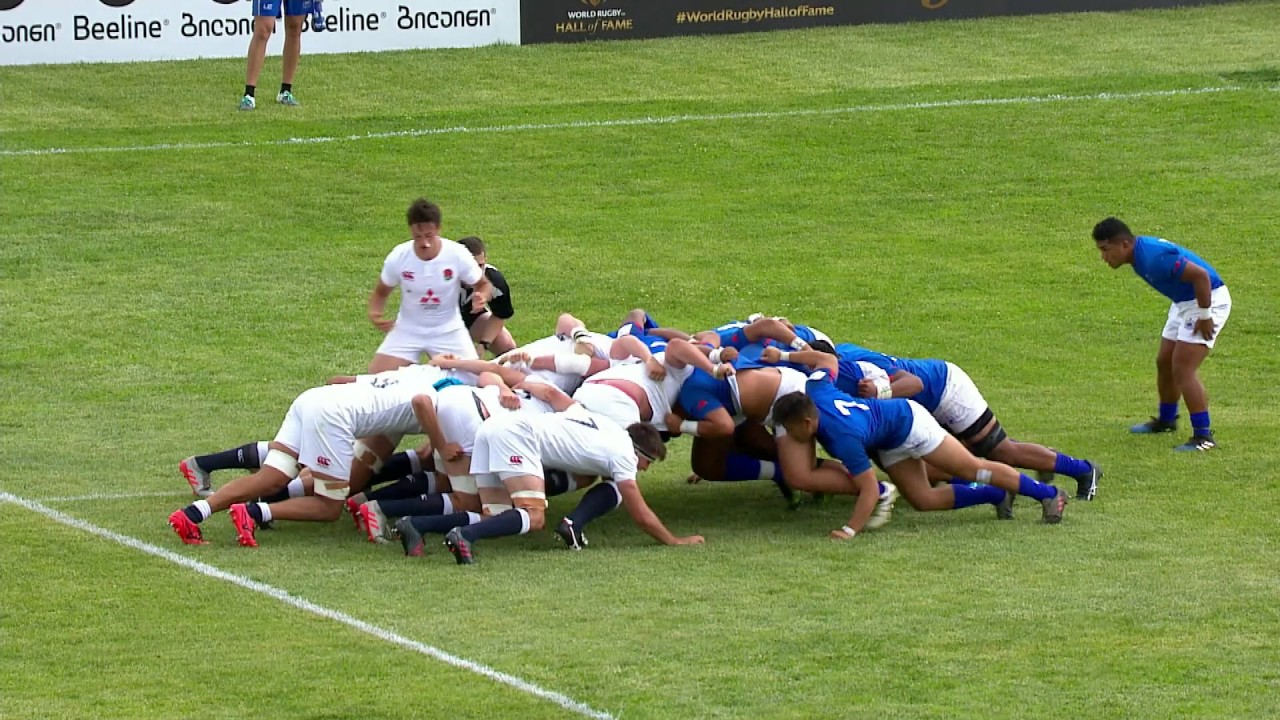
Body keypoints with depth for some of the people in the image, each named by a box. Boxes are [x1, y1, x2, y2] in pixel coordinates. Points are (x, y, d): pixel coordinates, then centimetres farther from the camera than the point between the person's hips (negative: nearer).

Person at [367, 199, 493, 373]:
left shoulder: (458, 255, -20)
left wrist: (481, 298, -29)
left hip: (448, 331, 0)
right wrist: (374, 313, -21)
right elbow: (380, 293, 0)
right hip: (407, 330, 0)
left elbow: (484, 285, -5)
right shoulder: (397, 258, -17)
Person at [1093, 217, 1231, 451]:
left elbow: (1200, 275, -33)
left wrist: (1204, 316, -24)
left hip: (1209, 300, -10)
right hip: (1183, 301, 10)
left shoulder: (1154, 258, -31)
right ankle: (1166, 420, 39)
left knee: (1183, 369, -14)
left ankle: (1203, 436, -9)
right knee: (1164, 362, 18)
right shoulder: (1139, 252, 1)